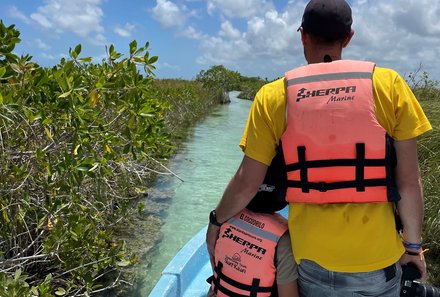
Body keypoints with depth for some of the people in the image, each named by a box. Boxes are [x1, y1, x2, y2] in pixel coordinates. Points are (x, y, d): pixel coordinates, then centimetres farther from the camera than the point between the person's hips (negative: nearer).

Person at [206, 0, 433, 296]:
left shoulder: (273, 96, -6)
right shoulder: (388, 83, -7)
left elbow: (246, 183, -6)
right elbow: (409, 181, -5)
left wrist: (216, 221, 12)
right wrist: (413, 244, 9)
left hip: (311, 257, 1)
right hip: (376, 257, 0)